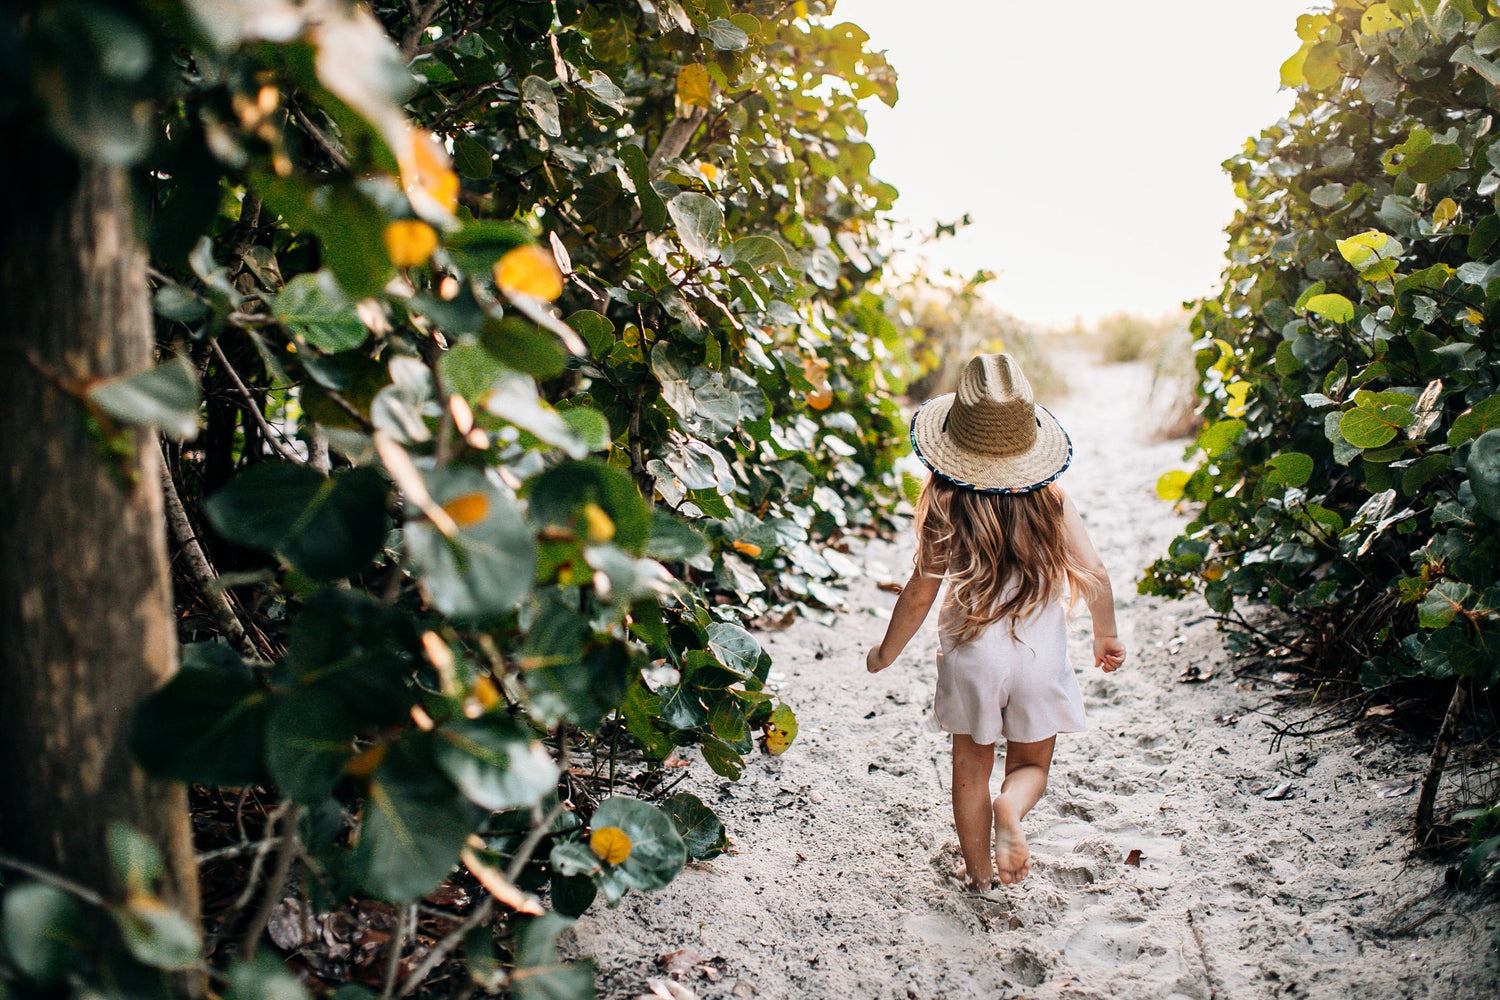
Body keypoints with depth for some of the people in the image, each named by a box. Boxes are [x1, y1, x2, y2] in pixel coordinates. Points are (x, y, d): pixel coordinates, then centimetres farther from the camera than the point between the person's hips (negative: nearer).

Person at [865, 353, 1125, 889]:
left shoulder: (943, 507, -12)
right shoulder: (1050, 499, -7)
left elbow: (919, 593, -9)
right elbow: (1095, 575, -6)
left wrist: (885, 652, 7)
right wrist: (1106, 637, 12)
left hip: (970, 659, 0)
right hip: (1040, 658, 1)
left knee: (971, 771, 19)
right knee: (1031, 764, 19)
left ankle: (978, 874, 27)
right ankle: (1011, 807, -13)